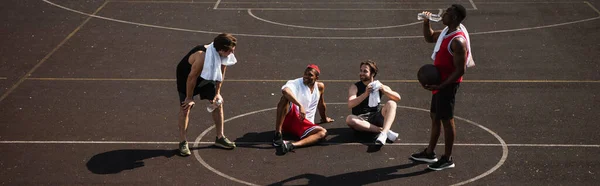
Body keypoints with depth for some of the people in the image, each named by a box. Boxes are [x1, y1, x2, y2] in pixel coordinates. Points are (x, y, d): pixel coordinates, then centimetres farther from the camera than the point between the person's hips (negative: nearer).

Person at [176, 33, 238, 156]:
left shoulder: (223, 55, -22)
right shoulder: (202, 56, -43)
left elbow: (221, 74, -5)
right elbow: (192, 77, -31)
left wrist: (217, 93, -2)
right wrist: (189, 98, -21)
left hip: (206, 78, 7)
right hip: (186, 77, -7)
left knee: (218, 103, 5)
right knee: (185, 107, -7)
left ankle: (220, 138, 17)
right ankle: (183, 143, 2)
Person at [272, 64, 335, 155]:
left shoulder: (319, 87, 11)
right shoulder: (296, 83, -7)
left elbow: (321, 104, 31)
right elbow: (285, 90, -32)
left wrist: (324, 118, 43)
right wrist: (300, 105, -39)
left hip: (304, 124, 4)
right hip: (289, 118, -4)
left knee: (323, 132, -26)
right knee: (286, 97, -31)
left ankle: (291, 145, -46)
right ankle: (277, 135, -35)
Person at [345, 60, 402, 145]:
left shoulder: (379, 86, 8)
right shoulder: (355, 87, 2)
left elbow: (398, 98, -1)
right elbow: (350, 105, -15)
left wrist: (384, 90, -18)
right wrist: (365, 94, -26)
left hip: (376, 118, 1)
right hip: (361, 119, -1)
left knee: (391, 104, -20)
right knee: (349, 119, -34)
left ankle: (383, 133, -41)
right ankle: (385, 131, -32)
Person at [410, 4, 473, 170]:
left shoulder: (458, 41, -25)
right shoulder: (447, 31, 4)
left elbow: (460, 70, -25)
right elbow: (429, 38, 24)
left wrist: (441, 86, -27)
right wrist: (426, 22, 5)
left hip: (448, 84, -10)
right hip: (440, 81, 10)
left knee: (446, 120, 1)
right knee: (434, 116, 19)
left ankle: (447, 159, 14)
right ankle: (429, 153, 32)